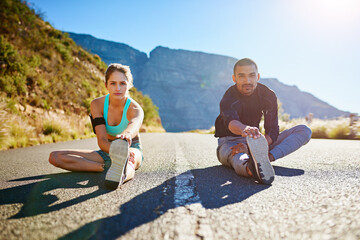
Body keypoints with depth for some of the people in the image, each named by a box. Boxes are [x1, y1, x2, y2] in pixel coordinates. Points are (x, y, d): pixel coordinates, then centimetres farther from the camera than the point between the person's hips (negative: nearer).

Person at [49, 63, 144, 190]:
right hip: (107, 151, 4)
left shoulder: (135, 109, -19)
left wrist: (126, 134, -72)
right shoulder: (97, 104, -12)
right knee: (55, 157, -15)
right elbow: (101, 140, -23)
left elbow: (134, 125, -46)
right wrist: (115, 150, -47)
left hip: (133, 149, -3)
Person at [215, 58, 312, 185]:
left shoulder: (268, 95, -6)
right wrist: (245, 129, -68)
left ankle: (269, 157, -38)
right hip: (229, 142, -4)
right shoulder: (229, 99, -18)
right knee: (237, 157, -43)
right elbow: (231, 121, -42)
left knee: (304, 131, -10)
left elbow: (272, 131, -13)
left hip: (253, 141, 5)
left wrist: (250, 147, -33)